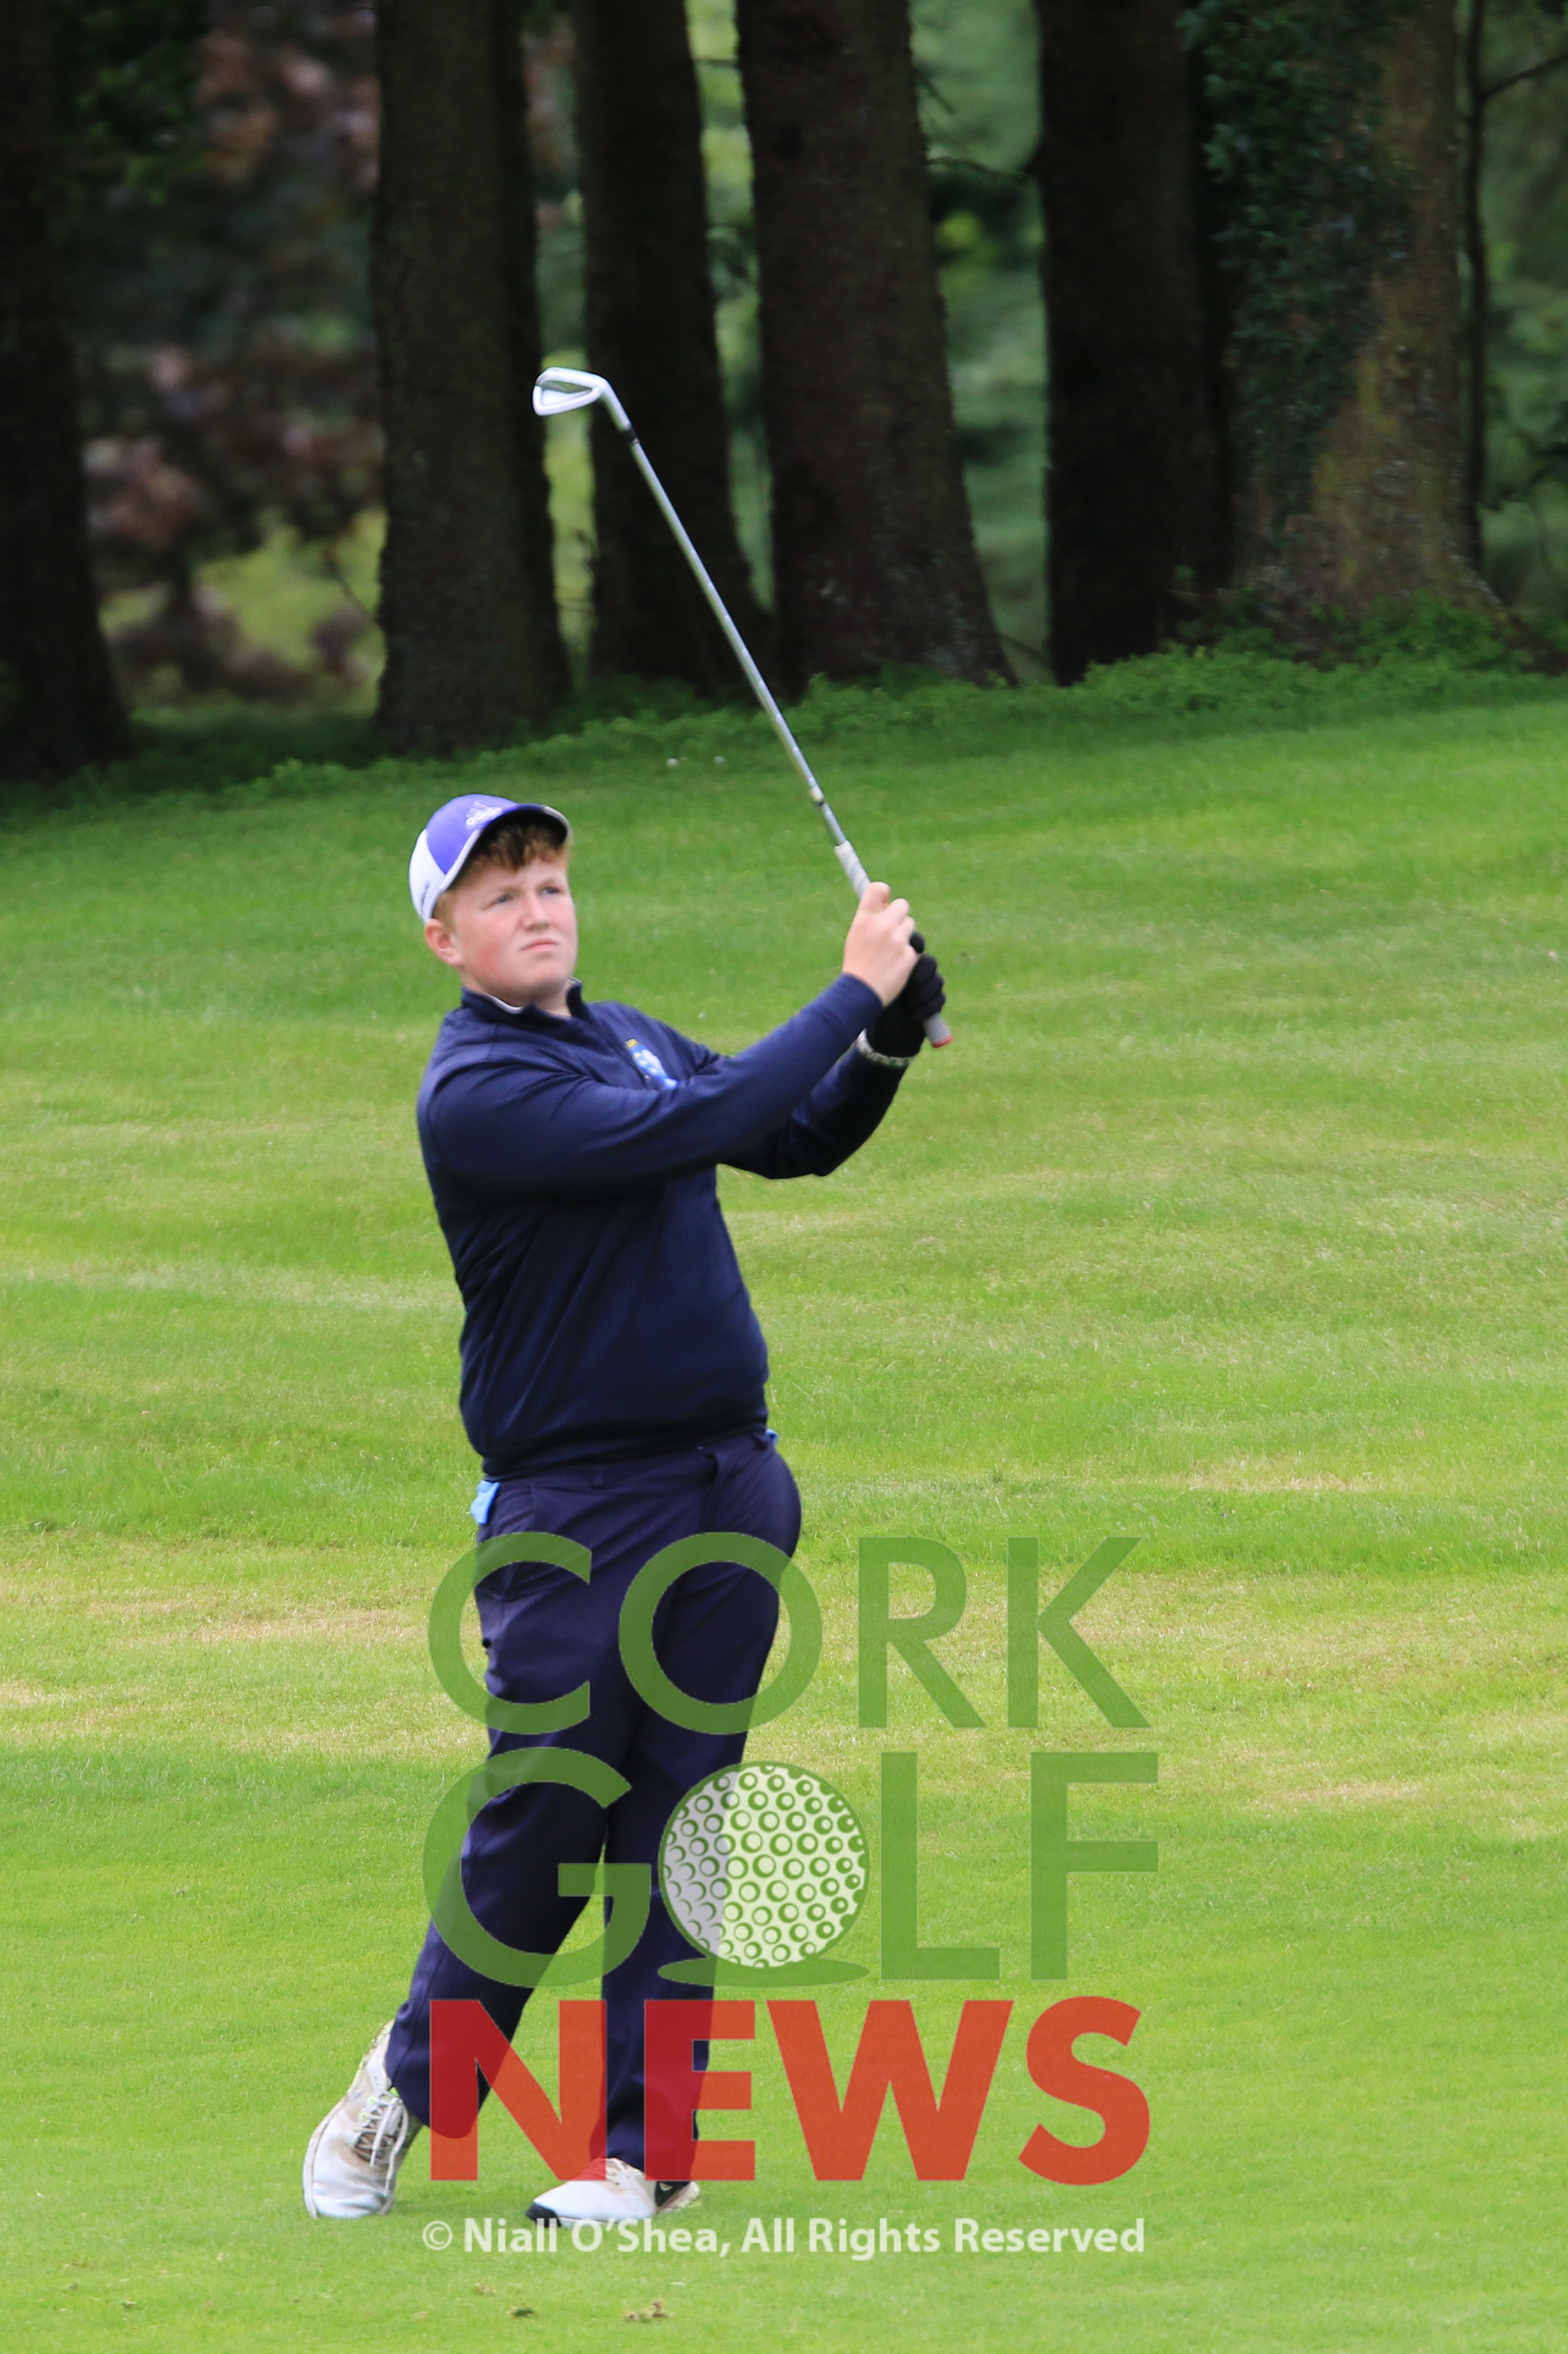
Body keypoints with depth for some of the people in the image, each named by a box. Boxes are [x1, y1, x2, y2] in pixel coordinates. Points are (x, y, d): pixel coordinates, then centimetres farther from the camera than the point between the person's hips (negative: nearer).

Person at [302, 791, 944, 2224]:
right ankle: (413, 2084, 21)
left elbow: (798, 1141, 22)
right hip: (573, 1504, -6)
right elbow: (691, 1129, -25)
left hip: (732, 1487, 6)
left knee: (678, 1822, 4)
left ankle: (639, 2143, 7)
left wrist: (891, 1042, 3)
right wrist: (854, 993, -18)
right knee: (542, 1825, -1)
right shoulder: (474, 1092, -14)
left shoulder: (627, 1036, 12)